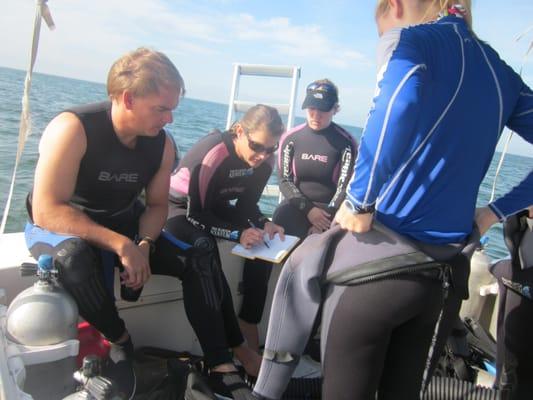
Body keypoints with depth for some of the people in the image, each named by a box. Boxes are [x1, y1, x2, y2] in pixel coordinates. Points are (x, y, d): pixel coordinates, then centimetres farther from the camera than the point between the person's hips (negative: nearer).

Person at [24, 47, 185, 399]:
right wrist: (121, 245, -36)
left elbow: (156, 205, 0)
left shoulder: (162, 143, -10)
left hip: (122, 225, 5)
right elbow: (46, 212, -31)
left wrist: (143, 245, -21)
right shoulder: (72, 129, -26)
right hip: (58, 228, -4)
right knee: (74, 257, -40)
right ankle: (121, 341, -13)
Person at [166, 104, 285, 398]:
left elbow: (247, 205, -1)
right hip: (181, 209, -7)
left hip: (217, 209, 7)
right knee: (203, 249, -36)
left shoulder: (265, 159, -9)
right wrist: (237, 234, -38)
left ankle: (248, 337, -6)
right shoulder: (212, 152, -29)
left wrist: (263, 224, -21)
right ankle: (229, 353, -30)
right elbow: (196, 214, -28)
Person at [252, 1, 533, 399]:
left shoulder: (410, 39, -5)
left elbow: (402, 98, -31)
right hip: (450, 273, 7)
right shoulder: (500, 71, 15)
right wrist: (493, 212, 13)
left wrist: (358, 202, -21)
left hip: (383, 264, -7)